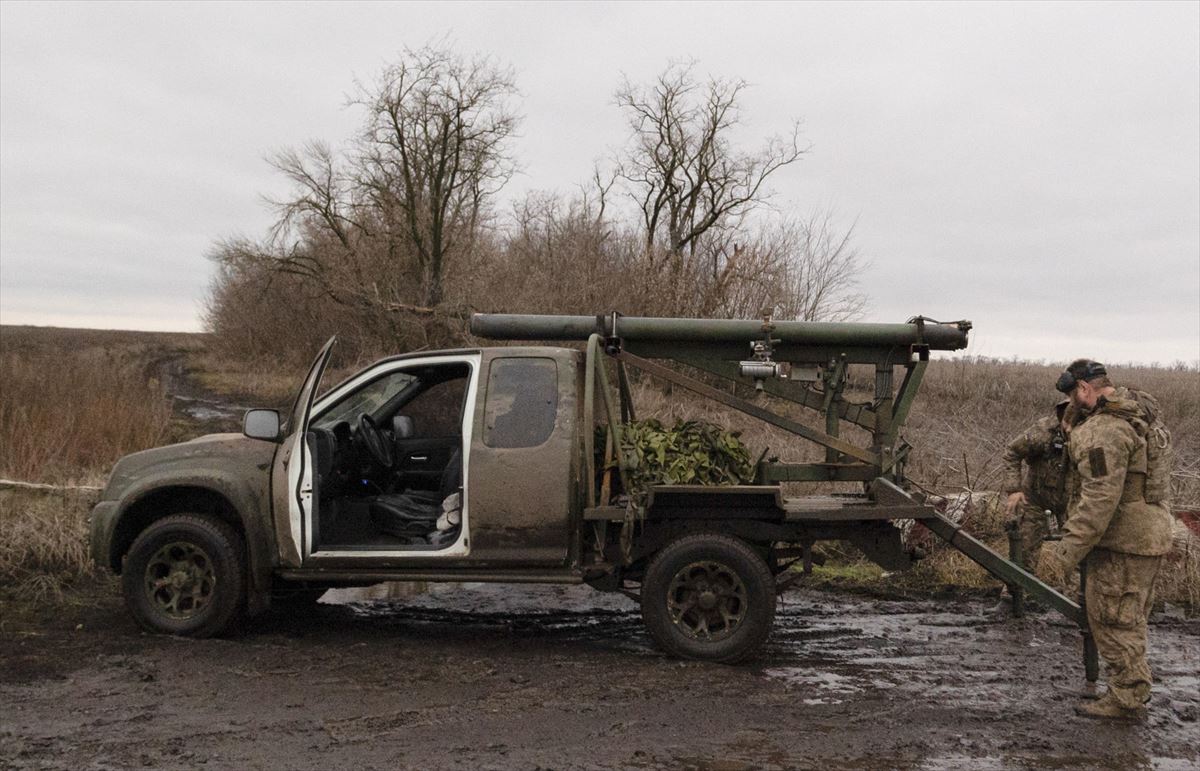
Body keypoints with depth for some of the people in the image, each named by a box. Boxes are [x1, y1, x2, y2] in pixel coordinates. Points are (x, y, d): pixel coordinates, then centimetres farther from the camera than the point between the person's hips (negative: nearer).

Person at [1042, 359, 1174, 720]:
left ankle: (1127, 697, 10)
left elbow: (1099, 500, -26)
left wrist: (1066, 552, -24)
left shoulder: (1105, 430, -22)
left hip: (1123, 542, -10)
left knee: (1113, 620, 1)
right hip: (1149, 532, 10)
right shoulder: (1142, 416, 11)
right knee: (1129, 618, 20)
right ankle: (1133, 687, 31)